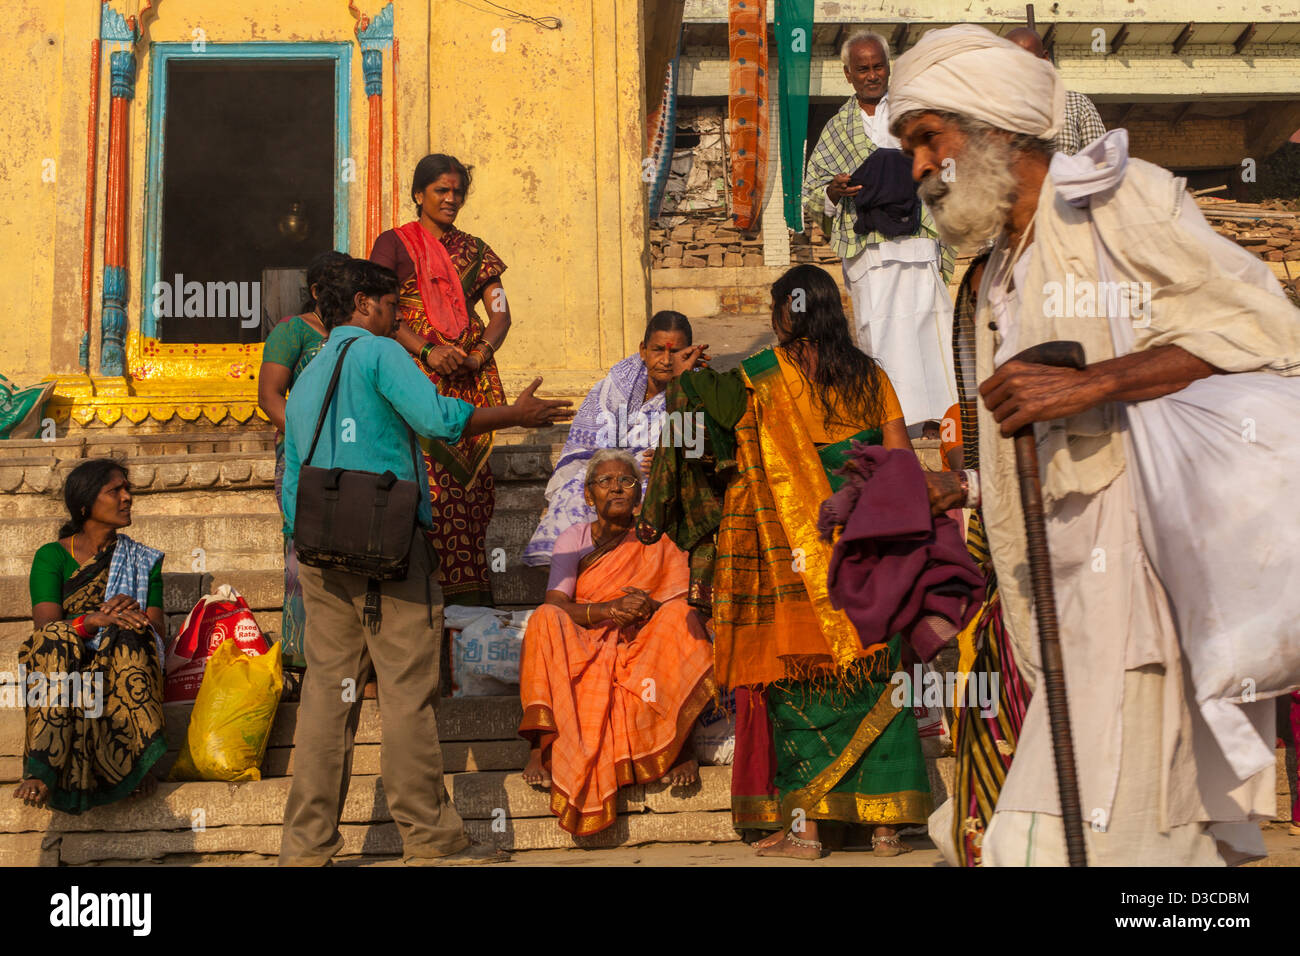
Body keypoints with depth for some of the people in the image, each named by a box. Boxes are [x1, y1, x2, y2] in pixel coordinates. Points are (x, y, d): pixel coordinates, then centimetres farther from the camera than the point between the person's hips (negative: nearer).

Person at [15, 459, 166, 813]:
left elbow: (158, 631, 5)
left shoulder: (142, 560, 15)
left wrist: (133, 617, -18)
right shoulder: (51, 556, 8)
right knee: (57, 639, -33)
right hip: (64, 667, -1)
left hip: (121, 668, 1)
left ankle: (138, 760, -41)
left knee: (130, 635, -31)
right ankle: (41, 771, -45)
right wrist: (92, 621, -27)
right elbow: (45, 626, -8)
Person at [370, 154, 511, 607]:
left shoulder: (473, 250, 19)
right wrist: (427, 351, -17)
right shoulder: (394, 243, 8)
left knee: (472, 479, -2)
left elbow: (501, 312, 10)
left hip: (470, 381, 4)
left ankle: (469, 589, 1)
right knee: (427, 478, -13)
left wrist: (480, 353, -10)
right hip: (417, 376, -3)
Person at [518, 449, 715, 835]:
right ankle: (542, 745, -32)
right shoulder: (574, 539, 8)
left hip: (645, 652, 0)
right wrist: (609, 610, -25)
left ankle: (679, 745, -22)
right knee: (545, 620, -26)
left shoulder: (658, 539, 9)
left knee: (681, 616, -27)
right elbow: (556, 605, -7)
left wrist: (649, 608, -25)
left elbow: (683, 603, -3)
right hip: (582, 650, 0)